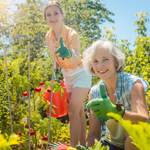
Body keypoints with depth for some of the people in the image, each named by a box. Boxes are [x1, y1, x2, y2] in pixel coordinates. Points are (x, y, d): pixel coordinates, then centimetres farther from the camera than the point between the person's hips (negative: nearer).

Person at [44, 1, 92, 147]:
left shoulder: (72, 34, -27)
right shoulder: (49, 36, -7)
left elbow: (78, 60, -42)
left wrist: (69, 54, -61)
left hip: (80, 75, -7)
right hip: (67, 76, 7)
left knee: (73, 111, -14)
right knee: (78, 110, 13)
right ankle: (82, 144, 24)